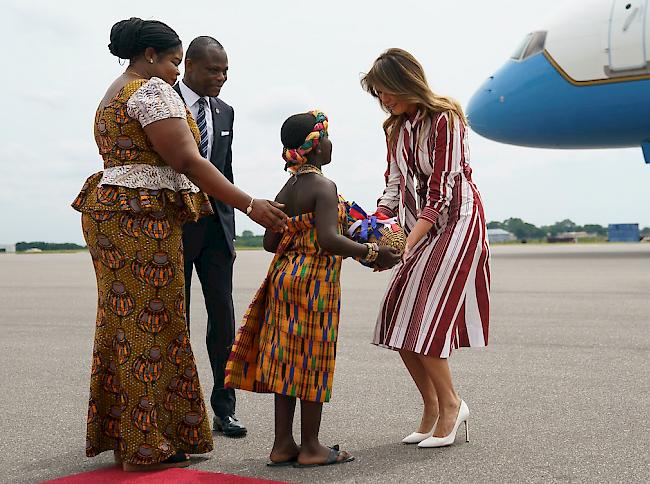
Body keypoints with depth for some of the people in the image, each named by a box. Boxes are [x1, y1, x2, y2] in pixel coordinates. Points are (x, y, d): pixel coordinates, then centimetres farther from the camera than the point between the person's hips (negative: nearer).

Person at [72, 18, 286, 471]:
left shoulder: (112, 96, 23)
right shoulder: (152, 90, -8)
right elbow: (188, 161, -16)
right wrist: (251, 205, -16)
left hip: (109, 213, 10)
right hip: (144, 220, -10)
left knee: (125, 325, 10)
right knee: (151, 327, -5)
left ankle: (119, 433, 16)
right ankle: (147, 446, 1)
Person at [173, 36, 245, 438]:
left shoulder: (224, 112, 13)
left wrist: (230, 230, 13)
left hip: (215, 227, 5)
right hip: (174, 224, -4)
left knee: (223, 317, 2)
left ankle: (224, 409, 8)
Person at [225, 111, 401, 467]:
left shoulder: (286, 190, 11)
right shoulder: (324, 187, -14)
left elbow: (270, 242, 11)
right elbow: (329, 239, -26)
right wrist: (372, 254, -19)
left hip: (285, 275, 8)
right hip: (315, 280, -8)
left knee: (288, 360, 10)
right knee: (312, 362, 0)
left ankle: (283, 444, 16)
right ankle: (310, 447, 10)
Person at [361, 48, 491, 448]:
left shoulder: (444, 119, -16)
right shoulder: (398, 127, 8)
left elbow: (441, 194, -21)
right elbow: (395, 188, 7)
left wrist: (405, 246, -29)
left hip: (456, 221, -8)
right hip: (422, 225, 8)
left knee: (424, 320, -13)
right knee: (399, 322, 1)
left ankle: (450, 404, 7)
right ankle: (432, 410, 14)